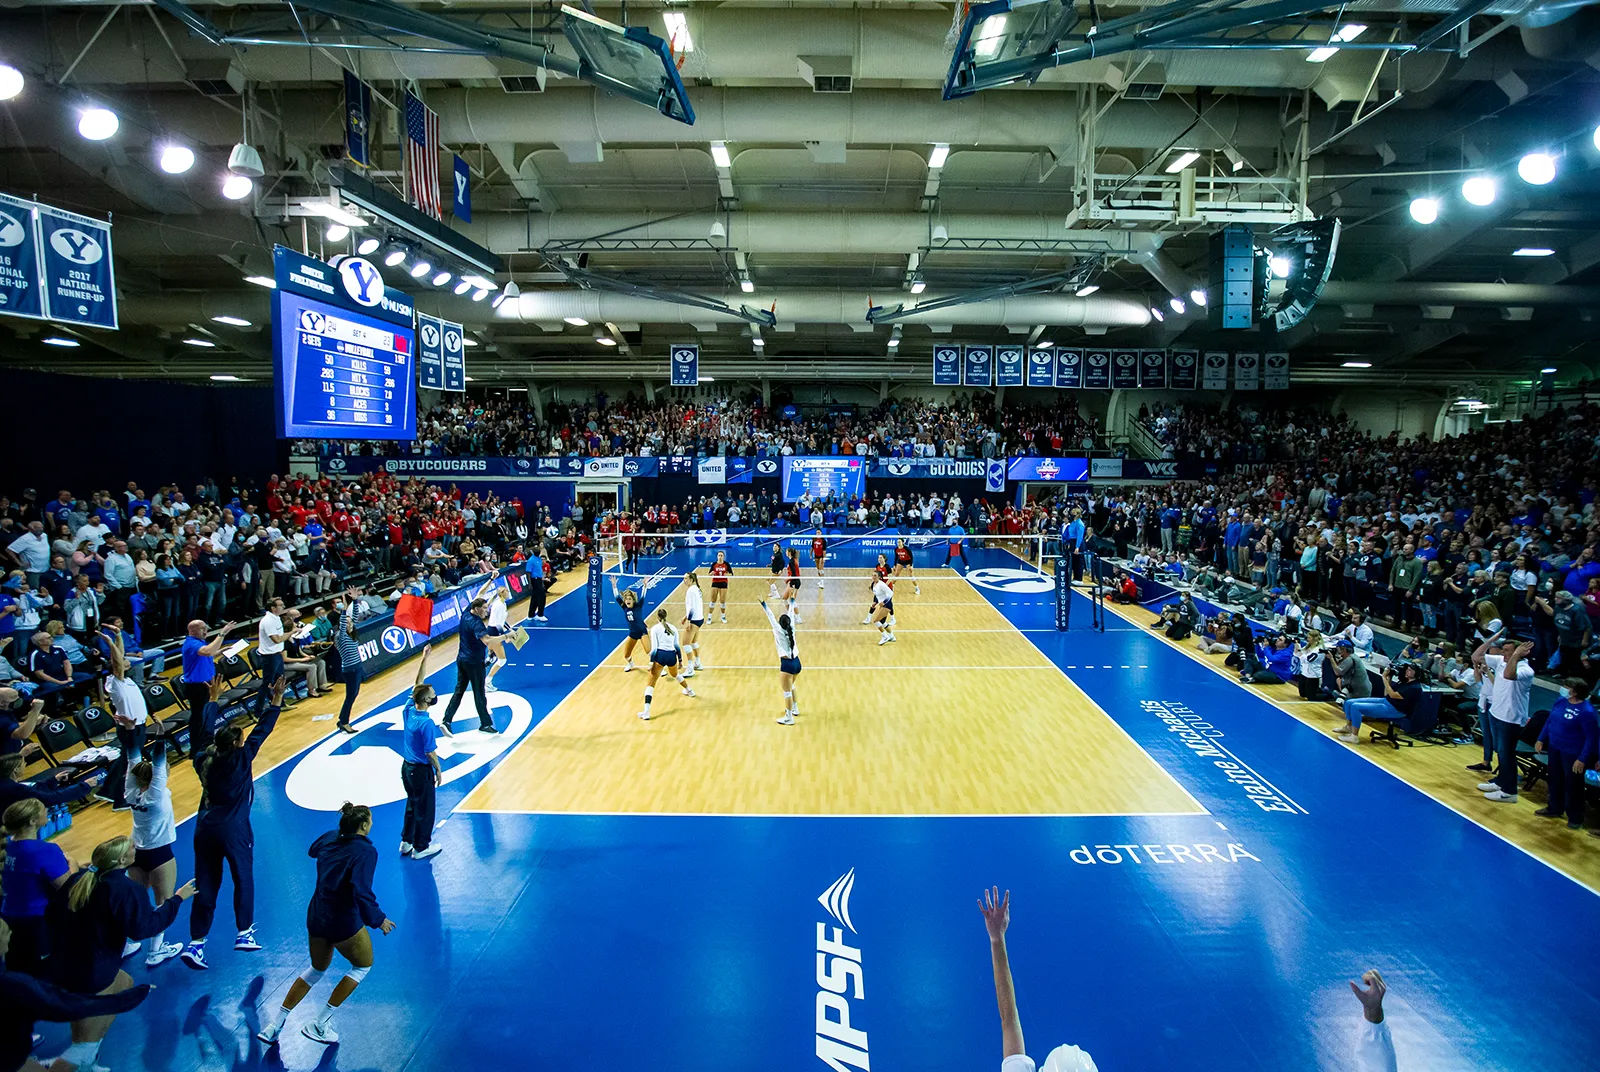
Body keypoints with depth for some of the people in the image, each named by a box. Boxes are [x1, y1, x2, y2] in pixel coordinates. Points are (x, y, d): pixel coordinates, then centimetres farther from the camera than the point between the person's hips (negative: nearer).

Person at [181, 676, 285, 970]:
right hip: (233, 829, -5)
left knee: (206, 885, 10)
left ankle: (196, 943, 9)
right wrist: (276, 700, -10)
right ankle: (244, 934, 17)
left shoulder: (204, 760, -1)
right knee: (243, 880, 12)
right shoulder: (240, 759, -14)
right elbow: (261, 731, -15)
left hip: (205, 827, 5)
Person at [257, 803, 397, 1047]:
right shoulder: (365, 851, -23)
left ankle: (274, 1026, 30)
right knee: (363, 965, 21)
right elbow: (362, 892, -31)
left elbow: (313, 850, 25)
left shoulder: (329, 838, -1)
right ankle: (319, 1024, 17)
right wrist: (378, 919, -18)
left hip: (315, 917, 7)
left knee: (317, 969, 31)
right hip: (344, 923, -7)